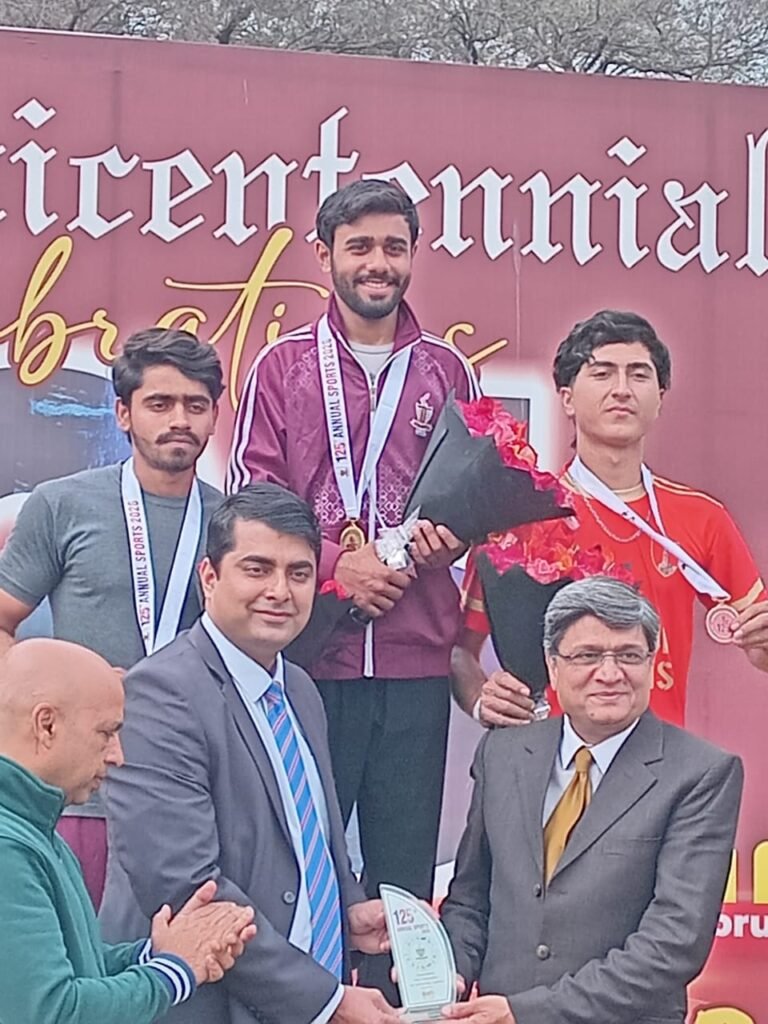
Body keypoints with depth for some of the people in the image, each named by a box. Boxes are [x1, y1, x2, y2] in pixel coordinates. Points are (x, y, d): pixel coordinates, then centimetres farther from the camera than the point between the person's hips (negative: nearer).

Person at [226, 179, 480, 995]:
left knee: (405, 862, 5)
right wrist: (335, 562, -11)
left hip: (415, 659, 2)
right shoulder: (282, 366, 8)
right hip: (310, 651, -2)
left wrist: (448, 532, -6)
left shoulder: (447, 371, 13)